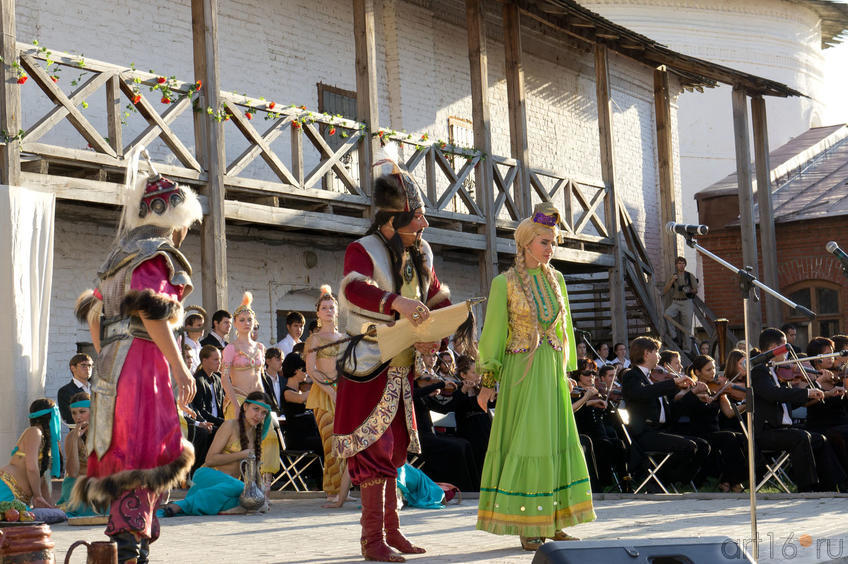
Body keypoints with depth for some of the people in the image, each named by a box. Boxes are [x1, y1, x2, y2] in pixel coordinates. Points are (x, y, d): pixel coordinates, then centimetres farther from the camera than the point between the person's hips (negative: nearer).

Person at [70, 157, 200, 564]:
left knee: (122, 451, 12)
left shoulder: (123, 255, 23)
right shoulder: (155, 253, -6)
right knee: (143, 452, -12)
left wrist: (106, 358, 30)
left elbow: (92, 312, 26)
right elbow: (152, 311, -18)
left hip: (114, 361, 10)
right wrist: (179, 366, -19)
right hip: (143, 362, -10)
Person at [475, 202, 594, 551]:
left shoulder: (556, 279, 9)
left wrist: (567, 372, 15)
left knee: (557, 441, 5)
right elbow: (493, 333, -4)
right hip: (520, 371, -5)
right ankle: (526, 528, 1)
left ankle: (552, 524, 12)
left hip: (552, 371, 5)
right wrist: (487, 382, -5)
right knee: (525, 443, -5)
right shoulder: (504, 283, -6)